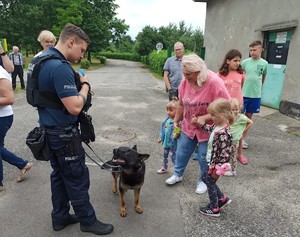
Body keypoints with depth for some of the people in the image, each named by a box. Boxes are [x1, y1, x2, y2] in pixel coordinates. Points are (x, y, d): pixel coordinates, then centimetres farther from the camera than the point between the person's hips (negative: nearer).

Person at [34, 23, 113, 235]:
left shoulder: (42, 58, 8)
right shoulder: (60, 67, -25)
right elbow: (75, 107, -28)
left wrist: (76, 82, 6)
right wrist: (85, 85, -12)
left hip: (50, 130, 10)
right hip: (64, 134, -10)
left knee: (59, 175, 20)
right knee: (78, 178, 6)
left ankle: (60, 217, 36)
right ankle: (88, 221, 25)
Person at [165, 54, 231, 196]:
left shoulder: (214, 83, -28)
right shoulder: (185, 81, -12)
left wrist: (204, 118, -28)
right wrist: (176, 121, 12)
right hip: (188, 126, 5)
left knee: (204, 157, 9)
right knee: (182, 151, 15)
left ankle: (203, 180, 35)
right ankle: (178, 174, 39)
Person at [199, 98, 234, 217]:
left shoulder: (224, 133, -32)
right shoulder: (217, 125, -4)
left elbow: (225, 154, -28)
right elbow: (209, 128, 20)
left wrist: (217, 169, -22)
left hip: (215, 164, -9)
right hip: (212, 161, 9)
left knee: (210, 184, 10)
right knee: (206, 178, 25)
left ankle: (214, 209, 31)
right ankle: (223, 199, 37)